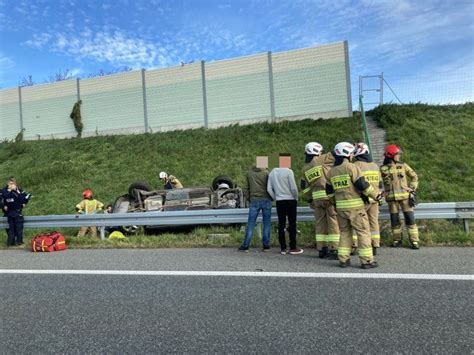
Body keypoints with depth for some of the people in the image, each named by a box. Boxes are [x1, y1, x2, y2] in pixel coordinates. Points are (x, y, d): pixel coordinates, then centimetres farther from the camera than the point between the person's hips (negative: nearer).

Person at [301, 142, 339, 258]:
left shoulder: (305, 168, 13)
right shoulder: (321, 160, -4)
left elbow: (305, 187, 14)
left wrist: (309, 200, 21)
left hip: (316, 198, 6)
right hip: (329, 195, -6)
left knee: (320, 223, 12)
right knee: (333, 223, 0)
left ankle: (321, 249, 17)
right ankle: (333, 249, 0)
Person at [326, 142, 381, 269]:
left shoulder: (331, 171, 11)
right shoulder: (351, 167, -9)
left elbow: (329, 191, 15)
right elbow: (362, 185, -13)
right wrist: (375, 196, -2)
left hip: (340, 207, 6)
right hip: (355, 206, -6)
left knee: (345, 232, 15)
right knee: (363, 231, 3)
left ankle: (343, 259, 16)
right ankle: (366, 260, 7)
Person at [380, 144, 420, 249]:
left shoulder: (403, 166, 6)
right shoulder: (383, 169, -1)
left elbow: (414, 176, 12)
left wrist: (412, 188, 4)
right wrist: (379, 195, -8)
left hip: (405, 196, 1)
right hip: (392, 198, -1)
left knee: (410, 218, -2)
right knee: (394, 219, 6)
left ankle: (414, 240, 6)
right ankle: (397, 240, 19)